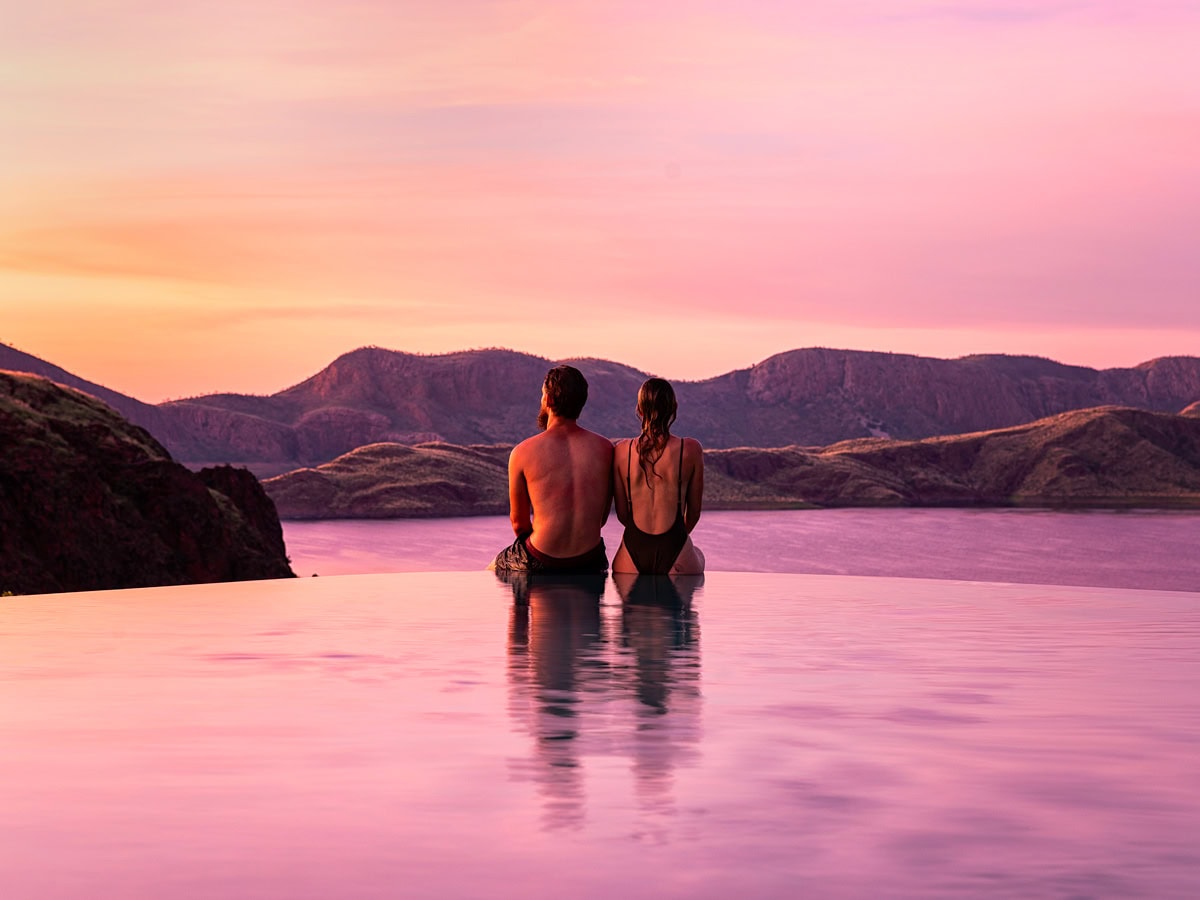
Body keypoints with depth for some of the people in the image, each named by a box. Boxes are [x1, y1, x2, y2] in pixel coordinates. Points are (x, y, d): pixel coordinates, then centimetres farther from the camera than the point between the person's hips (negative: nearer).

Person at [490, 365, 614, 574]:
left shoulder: (523, 453, -11)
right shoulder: (605, 448, -5)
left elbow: (518, 522, 0)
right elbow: (602, 517, 5)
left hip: (540, 564, -2)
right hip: (590, 562, 2)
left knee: (493, 571, 29)